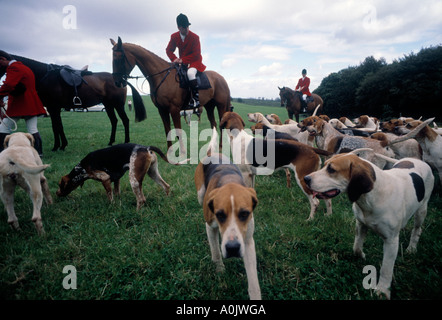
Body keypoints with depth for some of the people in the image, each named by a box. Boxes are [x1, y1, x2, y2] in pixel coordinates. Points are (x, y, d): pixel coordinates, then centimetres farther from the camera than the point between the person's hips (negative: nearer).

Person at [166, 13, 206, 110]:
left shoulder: (195, 37, -12)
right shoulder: (174, 37, 0)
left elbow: (196, 54, -14)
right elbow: (169, 50, 7)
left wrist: (183, 60, -22)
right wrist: (175, 59, -14)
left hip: (194, 62, -6)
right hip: (182, 62, 6)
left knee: (190, 73, -36)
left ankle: (196, 99, -31)